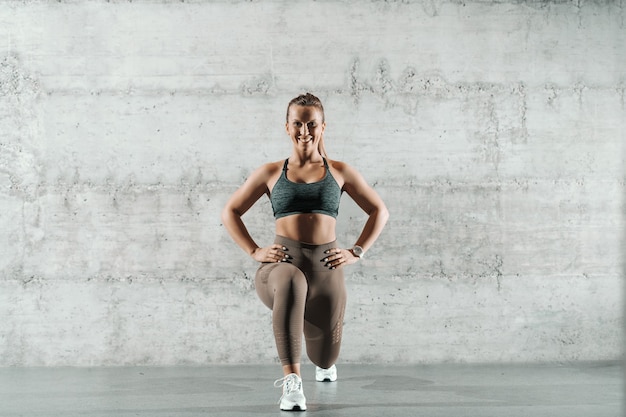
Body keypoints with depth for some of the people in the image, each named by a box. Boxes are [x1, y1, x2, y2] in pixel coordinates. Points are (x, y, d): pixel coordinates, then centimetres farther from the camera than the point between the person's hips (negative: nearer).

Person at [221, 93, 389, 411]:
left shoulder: (339, 172, 11)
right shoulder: (271, 173, 11)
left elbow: (379, 211, 18)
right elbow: (230, 212, 16)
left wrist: (356, 252, 6)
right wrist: (254, 251, 3)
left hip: (325, 269, 2)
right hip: (281, 265, -2)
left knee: (324, 359, 10)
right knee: (291, 282, -42)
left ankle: (324, 362, 52)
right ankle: (291, 380, -37)